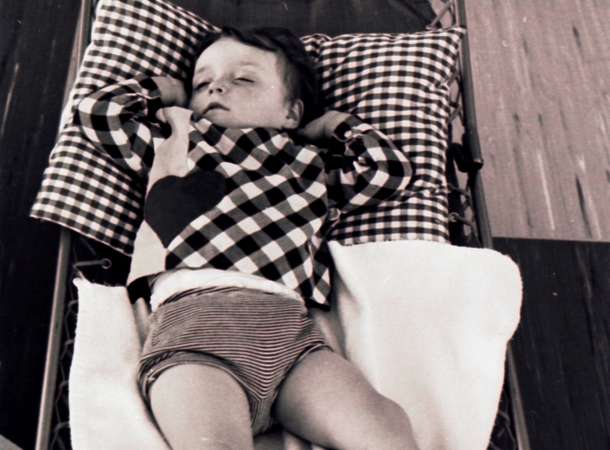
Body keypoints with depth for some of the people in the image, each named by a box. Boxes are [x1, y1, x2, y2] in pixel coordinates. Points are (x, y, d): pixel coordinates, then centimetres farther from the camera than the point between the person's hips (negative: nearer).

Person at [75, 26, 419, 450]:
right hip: (194, 313, -2)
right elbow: (97, 110, 29)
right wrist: (167, 89, 38)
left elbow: (391, 167, 26)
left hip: (290, 325, 2)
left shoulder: (311, 165, 31)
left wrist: (330, 122, 35)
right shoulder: (176, 142, 30)